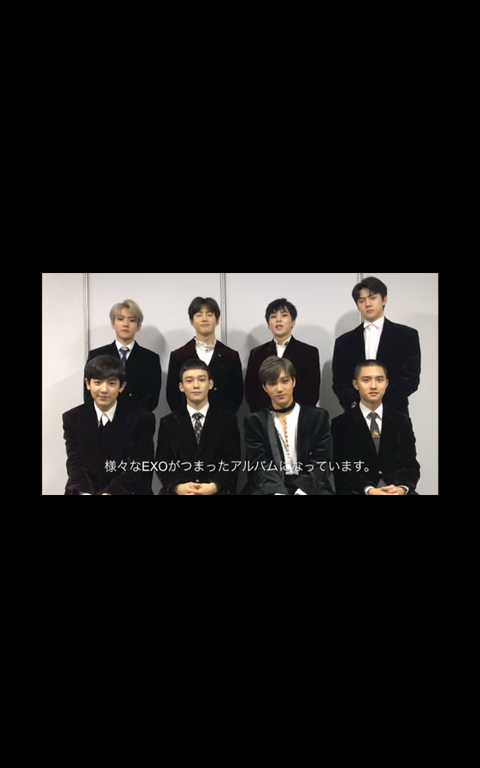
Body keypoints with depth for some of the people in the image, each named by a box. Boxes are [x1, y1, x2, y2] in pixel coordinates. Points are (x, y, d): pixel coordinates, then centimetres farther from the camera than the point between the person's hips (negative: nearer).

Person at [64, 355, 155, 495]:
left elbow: (138, 467, -7)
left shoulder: (142, 419, -2)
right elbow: (75, 463, -2)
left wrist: (110, 492, -21)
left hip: (125, 491, -2)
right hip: (86, 490, 2)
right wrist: (85, 492, -20)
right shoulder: (73, 418, 5)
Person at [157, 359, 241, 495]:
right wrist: (178, 487, -14)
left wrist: (214, 486, -15)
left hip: (217, 491, 0)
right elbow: (162, 463, 4)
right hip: (178, 491, 0)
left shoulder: (227, 420, 8)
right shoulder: (168, 422, 11)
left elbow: (232, 461, 2)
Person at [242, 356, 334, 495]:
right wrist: (278, 492, -22)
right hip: (268, 489, -1)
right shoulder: (255, 421, 9)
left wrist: (302, 491, -17)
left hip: (310, 488, 1)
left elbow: (321, 464, 1)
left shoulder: (318, 417, 9)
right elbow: (260, 467, -2)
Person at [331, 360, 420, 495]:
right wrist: (369, 490, -20)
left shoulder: (402, 422, 10)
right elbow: (342, 470, -5)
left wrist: (402, 488, -15)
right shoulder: (340, 424, 1)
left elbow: (410, 465, 5)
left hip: (395, 490, 3)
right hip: (357, 491, -3)